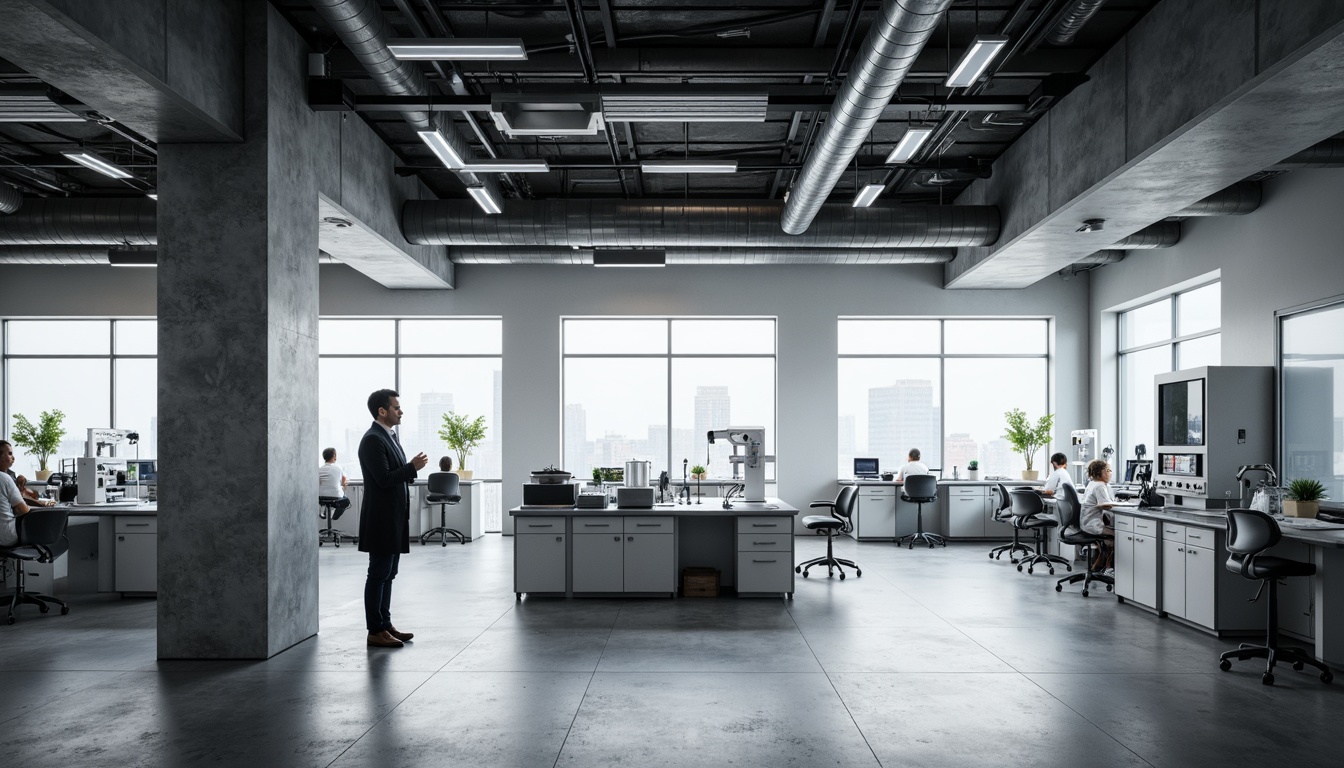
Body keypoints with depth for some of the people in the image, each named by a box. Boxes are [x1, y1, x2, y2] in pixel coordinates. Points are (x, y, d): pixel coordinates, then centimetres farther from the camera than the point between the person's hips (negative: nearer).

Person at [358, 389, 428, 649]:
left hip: (394, 518, 10)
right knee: (379, 574, -3)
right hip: (381, 519, -10)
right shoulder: (373, 440, -15)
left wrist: (412, 468, 5)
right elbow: (384, 478, -22)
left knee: (387, 574, 14)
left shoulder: (391, 436, 15)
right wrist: (412, 467, -17)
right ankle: (375, 632, 3)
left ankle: (385, 624, 21)